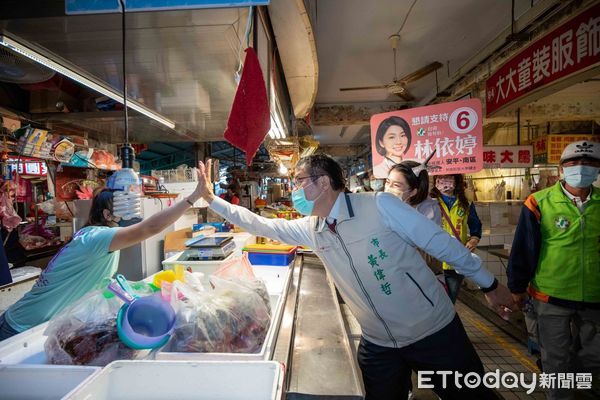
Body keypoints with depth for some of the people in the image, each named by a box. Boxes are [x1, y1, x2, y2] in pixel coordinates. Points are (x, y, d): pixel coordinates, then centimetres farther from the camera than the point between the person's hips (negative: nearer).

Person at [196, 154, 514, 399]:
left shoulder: (379, 205, -19)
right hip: (378, 345, 4)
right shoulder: (309, 229, -3)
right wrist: (210, 197, 5)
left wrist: (489, 284, -3)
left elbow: (440, 242, -12)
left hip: (434, 332, -3)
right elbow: (261, 225, 4)